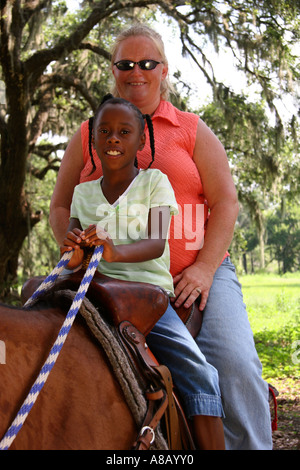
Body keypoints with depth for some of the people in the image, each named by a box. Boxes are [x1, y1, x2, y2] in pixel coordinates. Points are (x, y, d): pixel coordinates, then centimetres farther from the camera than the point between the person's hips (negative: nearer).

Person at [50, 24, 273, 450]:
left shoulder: (193, 131, 8)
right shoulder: (88, 137, 12)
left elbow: (225, 203, 2)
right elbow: (60, 207, 14)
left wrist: (204, 269, -11)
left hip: (195, 275, -1)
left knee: (235, 363, -21)